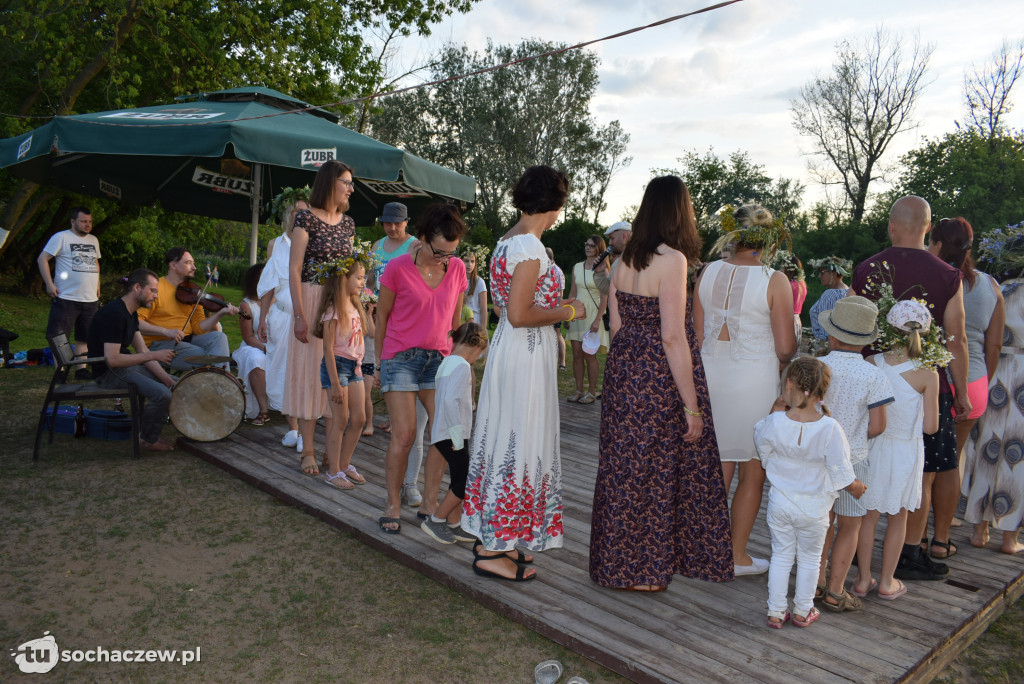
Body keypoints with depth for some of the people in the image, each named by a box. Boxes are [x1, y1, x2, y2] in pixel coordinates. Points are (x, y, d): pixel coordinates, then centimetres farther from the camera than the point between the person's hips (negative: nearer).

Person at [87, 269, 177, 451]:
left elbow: (142, 351, 8)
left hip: (125, 366, 10)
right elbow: (112, 359, -27)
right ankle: (147, 440, -3)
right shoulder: (114, 314, -22)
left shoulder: (131, 313, 10)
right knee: (162, 394, -27)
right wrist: (153, 355, -22)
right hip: (108, 373, -10)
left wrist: (167, 379, -2)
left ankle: (144, 430, 18)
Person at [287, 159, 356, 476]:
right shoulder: (307, 218, -6)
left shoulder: (347, 222, 11)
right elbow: (294, 269, -9)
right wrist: (300, 315, -16)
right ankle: (308, 451, 9)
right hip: (312, 301, -5)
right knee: (310, 371, 0)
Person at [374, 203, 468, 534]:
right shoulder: (398, 268, -8)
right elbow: (382, 315, 2)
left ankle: (429, 503, 12)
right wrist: (379, 363, 6)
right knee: (404, 435, -7)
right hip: (401, 357, -4)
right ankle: (392, 505, 11)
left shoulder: (457, 268, 2)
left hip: (438, 358, 4)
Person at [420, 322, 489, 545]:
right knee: (466, 482, -3)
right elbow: (450, 401, -27)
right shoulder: (462, 366, -16)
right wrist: (457, 436, -21)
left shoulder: (447, 362, 14)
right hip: (451, 435, -10)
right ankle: (435, 520, 5)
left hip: (442, 434, 10)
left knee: (458, 480, 16)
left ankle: (454, 525, 25)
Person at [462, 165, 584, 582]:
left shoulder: (507, 241, 13)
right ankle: (492, 551, 9)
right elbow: (519, 314, -22)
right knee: (517, 443, -2)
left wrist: (558, 306, 17)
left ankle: (495, 539, 27)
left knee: (505, 440, 15)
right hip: (525, 355, -10)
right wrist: (568, 312, -10)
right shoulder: (530, 246, -17)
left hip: (510, 350, 10)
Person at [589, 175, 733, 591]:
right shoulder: (672, 259, -15)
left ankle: (615, 563, 30)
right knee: (657, 471, 6)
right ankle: (643, 571, 19)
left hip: (623, 373, 7)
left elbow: (616, 327, 11)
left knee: (624, 467, 16)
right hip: (661, 380, -7)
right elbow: (672, 338, -19)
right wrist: (692, 407, -15)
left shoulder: (624, 260, 8)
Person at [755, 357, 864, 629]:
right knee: (809, 558, 19)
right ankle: (803, 611, 32)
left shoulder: (773, 422, -19)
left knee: (781, 555, 17)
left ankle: (776, 611, 25)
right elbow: (840, 473, -14)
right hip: (814, 508, -1)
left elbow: (764, 453, 3)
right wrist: (856, 487, 8)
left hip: (780, 503, 1)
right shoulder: (830, 428, -22)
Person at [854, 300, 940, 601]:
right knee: (898, 517, 16)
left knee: (869, 515, 16)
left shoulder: (871, 364, -11)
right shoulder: (927, 375, -15)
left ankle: (863, 579, 25)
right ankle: (887, 582, 27)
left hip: (874, 448, 1)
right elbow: (930, 427, -10)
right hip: (905, 451, -1)